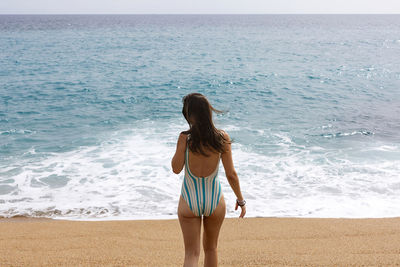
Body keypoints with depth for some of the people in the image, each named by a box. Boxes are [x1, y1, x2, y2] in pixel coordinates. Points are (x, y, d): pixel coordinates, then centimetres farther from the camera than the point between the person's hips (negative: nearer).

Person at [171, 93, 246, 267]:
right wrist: (240, 200, 6)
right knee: (211, 249, 24)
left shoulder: (185, 138, -17)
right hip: (215, 201, 2)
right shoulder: (222, 138, -12)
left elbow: (176, 169, -7)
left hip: (189, 202, -2)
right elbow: (231, 174, -7)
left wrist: (181, 143, -5)